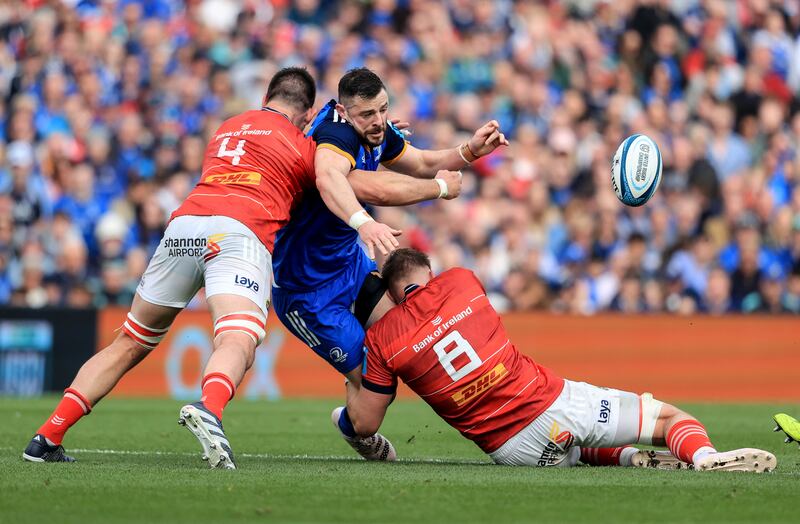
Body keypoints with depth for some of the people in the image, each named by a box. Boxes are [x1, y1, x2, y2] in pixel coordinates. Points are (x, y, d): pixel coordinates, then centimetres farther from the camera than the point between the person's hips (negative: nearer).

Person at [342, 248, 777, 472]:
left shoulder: (381, 339, -2)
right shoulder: (461, 281, 4)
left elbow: (365, 423, 5)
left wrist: (351, 393, 25)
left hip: (514, 449, 1)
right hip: (554, 402, -1)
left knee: (570, 450, 38)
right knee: (668, 415, 11)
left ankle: (628, 456, 8)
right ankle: (704, 456, -23)